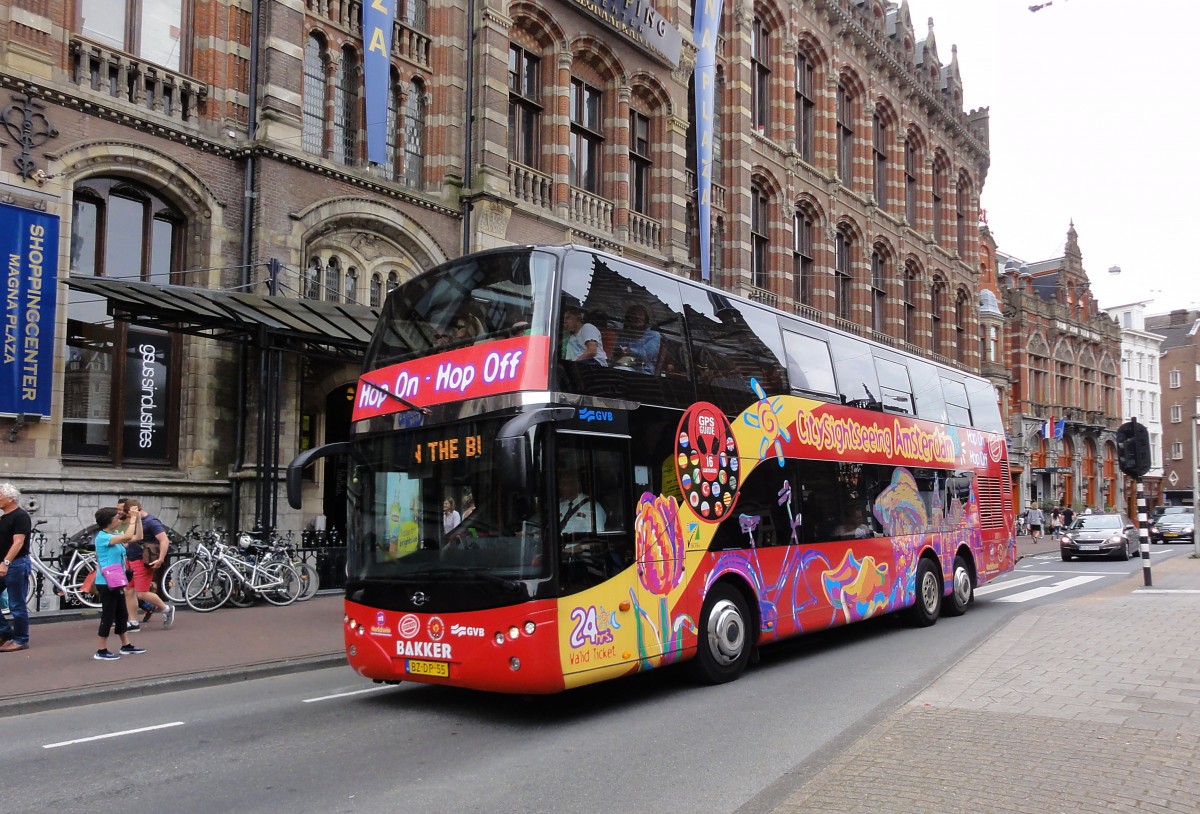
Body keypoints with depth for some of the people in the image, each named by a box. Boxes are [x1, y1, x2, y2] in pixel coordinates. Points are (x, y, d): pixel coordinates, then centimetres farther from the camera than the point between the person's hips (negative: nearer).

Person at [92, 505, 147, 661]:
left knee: (122, 615, 15)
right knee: (108, 616, -4)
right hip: (106, 583, -9)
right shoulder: (102, 537, -16)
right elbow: (127, 537, -30)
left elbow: (138, 537, 11)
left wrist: (138, 518, 3)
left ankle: (126, 646, 24)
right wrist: (132, 518, -20)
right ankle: (101, 651, 3)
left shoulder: (115, 535, 11)